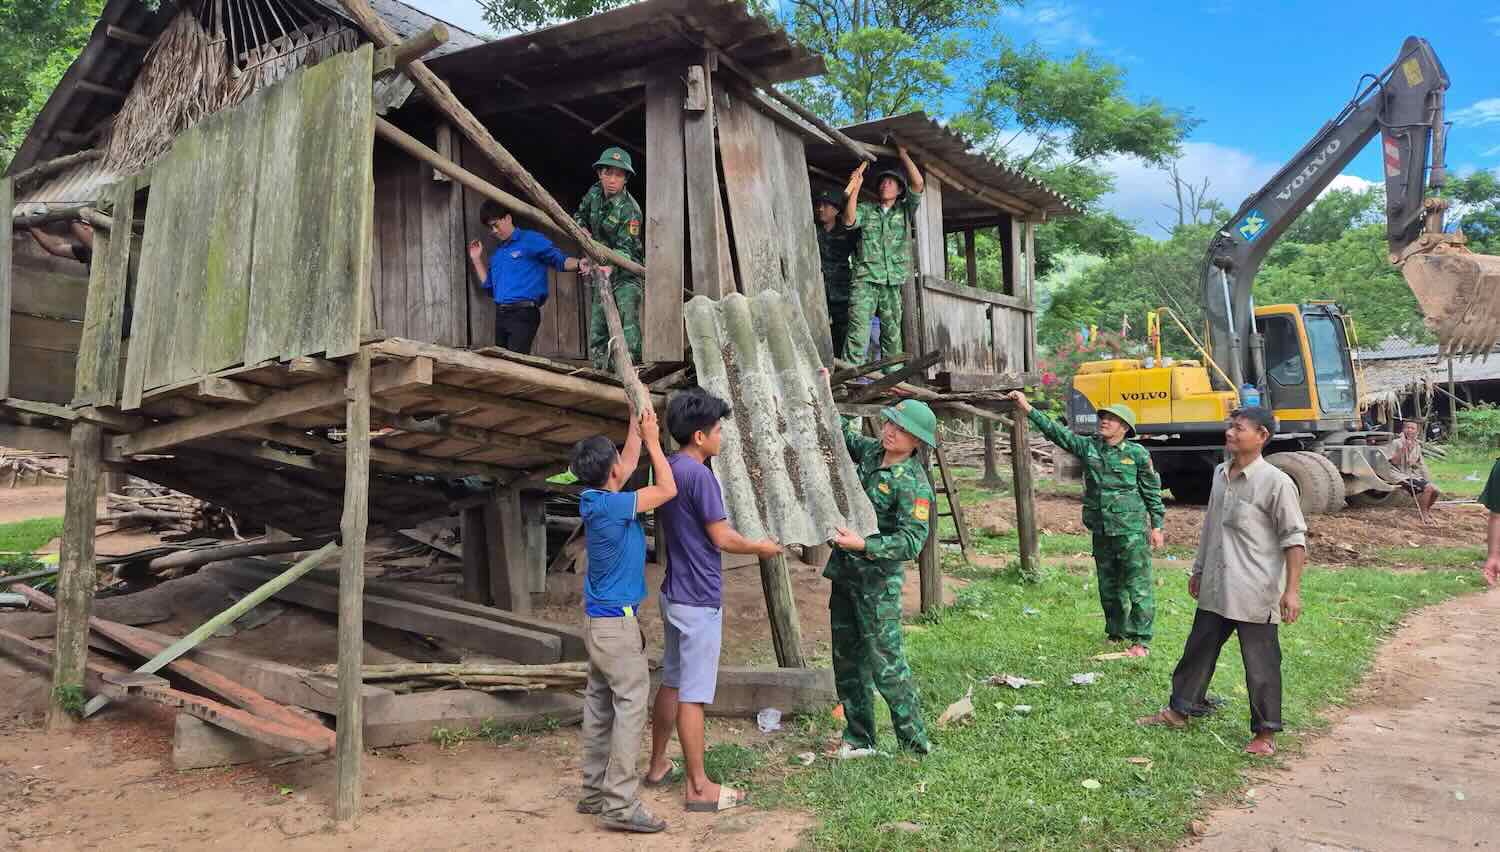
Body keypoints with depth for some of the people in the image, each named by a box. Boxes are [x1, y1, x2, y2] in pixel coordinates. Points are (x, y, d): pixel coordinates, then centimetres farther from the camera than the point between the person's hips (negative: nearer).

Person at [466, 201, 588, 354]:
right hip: (500, 314, 8)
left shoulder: (531, 240, 0)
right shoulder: (497, 252, 21)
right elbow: (488, 284, 25)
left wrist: (578, 264, -25)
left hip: (523, 313, -8)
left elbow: (559, 259, -6)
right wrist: (476, 259, 19)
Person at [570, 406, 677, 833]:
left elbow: (630, 464, 20)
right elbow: (668, 489, -15)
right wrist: (652, 439, -8)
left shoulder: (595, 499, 5)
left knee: (600, 706, 13)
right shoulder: (610, 505, -21)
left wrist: (637, 424, 18)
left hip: (599, 619, 10)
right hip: (617, 621, -9)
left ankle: (594, 791, 20)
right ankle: (621, 805, -7)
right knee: (631, 706, -7)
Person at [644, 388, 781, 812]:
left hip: (675, 593, 9)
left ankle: (658, 766, 30)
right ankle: (699, 787, 7)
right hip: (699, 599, -9)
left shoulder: (667, 469, 8)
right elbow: (722, 538, -18)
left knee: (671, 682, 19)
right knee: (693, 694, -2)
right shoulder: (698, 475, -20)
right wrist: (761, 547, -2)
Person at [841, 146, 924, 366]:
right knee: (858, 326, -16)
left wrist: (903, 154, 10)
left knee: (892, 331, 3)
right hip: (866, 277, -2)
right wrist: (856, 187, -7)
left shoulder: (905, 210, 17)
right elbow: (849, 221, -4)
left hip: (893, 281, 2)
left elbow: (918, 183, 4)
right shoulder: (866, 209, 15)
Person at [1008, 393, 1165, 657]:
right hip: (1101, 531, 5)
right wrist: (1028, 409, -8)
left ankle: (1141, 641, 5)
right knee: (1108, 586, 14)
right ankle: (1116, 633, 29)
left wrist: (1157, 526, 0)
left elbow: (1153, 492, 1)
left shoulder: (1138, 454, -4)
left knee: (1138, 586, -2)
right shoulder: (1087, 446, 5)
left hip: (1132, 531, -5)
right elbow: (1056, 431, 0)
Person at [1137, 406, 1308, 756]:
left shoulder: (1276, 482, -14)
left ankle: (1265, 732, 19)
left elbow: (1294, 539, -12)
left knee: (1261, 663, 5)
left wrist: (1292, 590, -17)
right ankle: (1179, 710, 31)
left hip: (1255, 593, -7)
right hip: (1215, 589, 7)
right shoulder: (1220, 474, 8)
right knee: (1198, 649, 16)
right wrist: (1198, 570, 23)